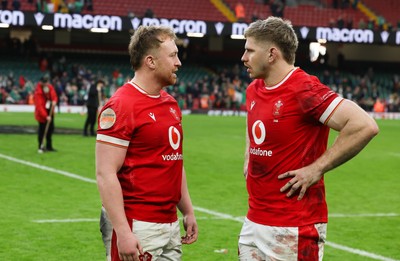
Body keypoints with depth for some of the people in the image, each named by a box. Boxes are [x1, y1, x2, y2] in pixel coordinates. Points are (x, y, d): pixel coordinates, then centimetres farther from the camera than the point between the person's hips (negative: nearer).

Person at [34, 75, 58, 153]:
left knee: (51, 128, 11)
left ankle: (49, 146, 22)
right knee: (42, 129, -5)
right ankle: (41, 147, 6)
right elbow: (39, 106, -27)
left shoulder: (50, 87, -1)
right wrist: (46, 116, -33)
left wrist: (54, 101, -20)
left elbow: (54, 96, 6)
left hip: (50, 111, 7)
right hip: (42, 113, -7)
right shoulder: (38, 92, -22)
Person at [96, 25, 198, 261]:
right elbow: (106, 174, -17)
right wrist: (122, 232, -22)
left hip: (171, 226, 8)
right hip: (139, 227, -8)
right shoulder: (121, 106, -13)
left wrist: (188, 211, 17)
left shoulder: (171, 104, 13)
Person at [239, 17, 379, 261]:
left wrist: (317, 168, -20)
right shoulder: (253, 90, 9)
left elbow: (365, 126, -24)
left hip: (294, 229, -8)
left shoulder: (304, 89, -16)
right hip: (254, 220, 8)